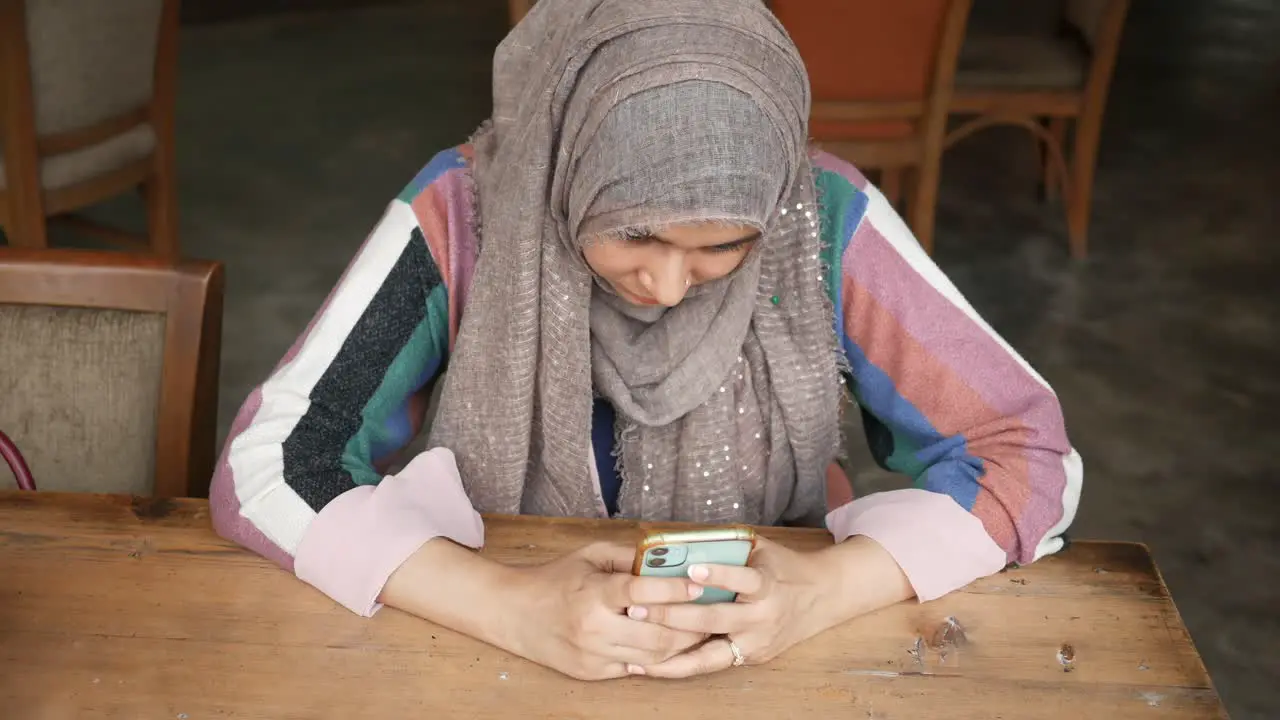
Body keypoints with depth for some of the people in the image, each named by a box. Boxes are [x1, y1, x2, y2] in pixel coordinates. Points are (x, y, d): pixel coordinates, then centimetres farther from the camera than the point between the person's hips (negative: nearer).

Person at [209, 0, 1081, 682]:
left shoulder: (825, 221, -18)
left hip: (767, 648, 1)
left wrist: (826, 590, -29)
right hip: (503, 647, 0)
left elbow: (1030, 454, -14)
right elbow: (266, 466, -19)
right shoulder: (463, 214, -19)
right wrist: (505, 605, -32)